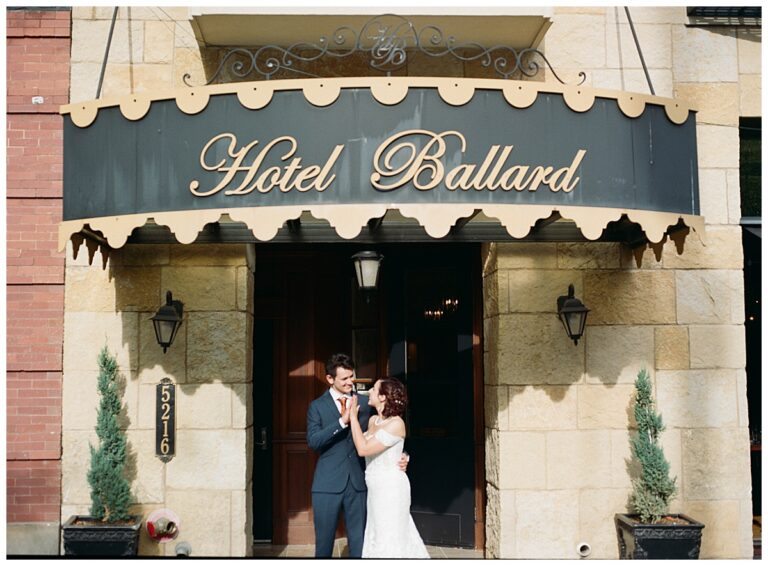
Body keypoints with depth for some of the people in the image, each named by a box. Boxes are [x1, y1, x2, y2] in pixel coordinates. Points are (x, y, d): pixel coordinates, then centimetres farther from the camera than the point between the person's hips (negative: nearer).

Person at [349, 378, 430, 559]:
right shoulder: (373, 420, 5)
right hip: (376, 489, 8)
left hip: (391, 488, -8)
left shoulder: (396, 423, -19)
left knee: (390, 539, 1)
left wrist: (353, 416, -16)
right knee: (379, 537, 15)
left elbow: (363, 449, -23)